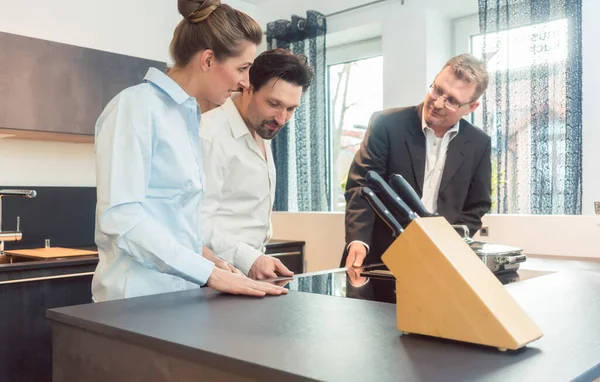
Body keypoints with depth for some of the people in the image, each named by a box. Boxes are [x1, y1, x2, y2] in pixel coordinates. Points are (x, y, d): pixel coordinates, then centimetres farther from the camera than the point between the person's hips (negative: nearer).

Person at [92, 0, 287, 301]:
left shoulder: (188, 116, 11)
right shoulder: (136, 105, -12)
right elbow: (121, 216, -21)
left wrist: (205, 256, 1)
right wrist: (210, 273, -21)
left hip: (181, 288, 7)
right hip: (140, 293, -7)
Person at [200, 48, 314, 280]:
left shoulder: (262, 132, 12)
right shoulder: (210, 135, -16)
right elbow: (197, 220, -22)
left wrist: (256, 258, 14)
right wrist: (248, 259, -31)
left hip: (250, 270, 7)